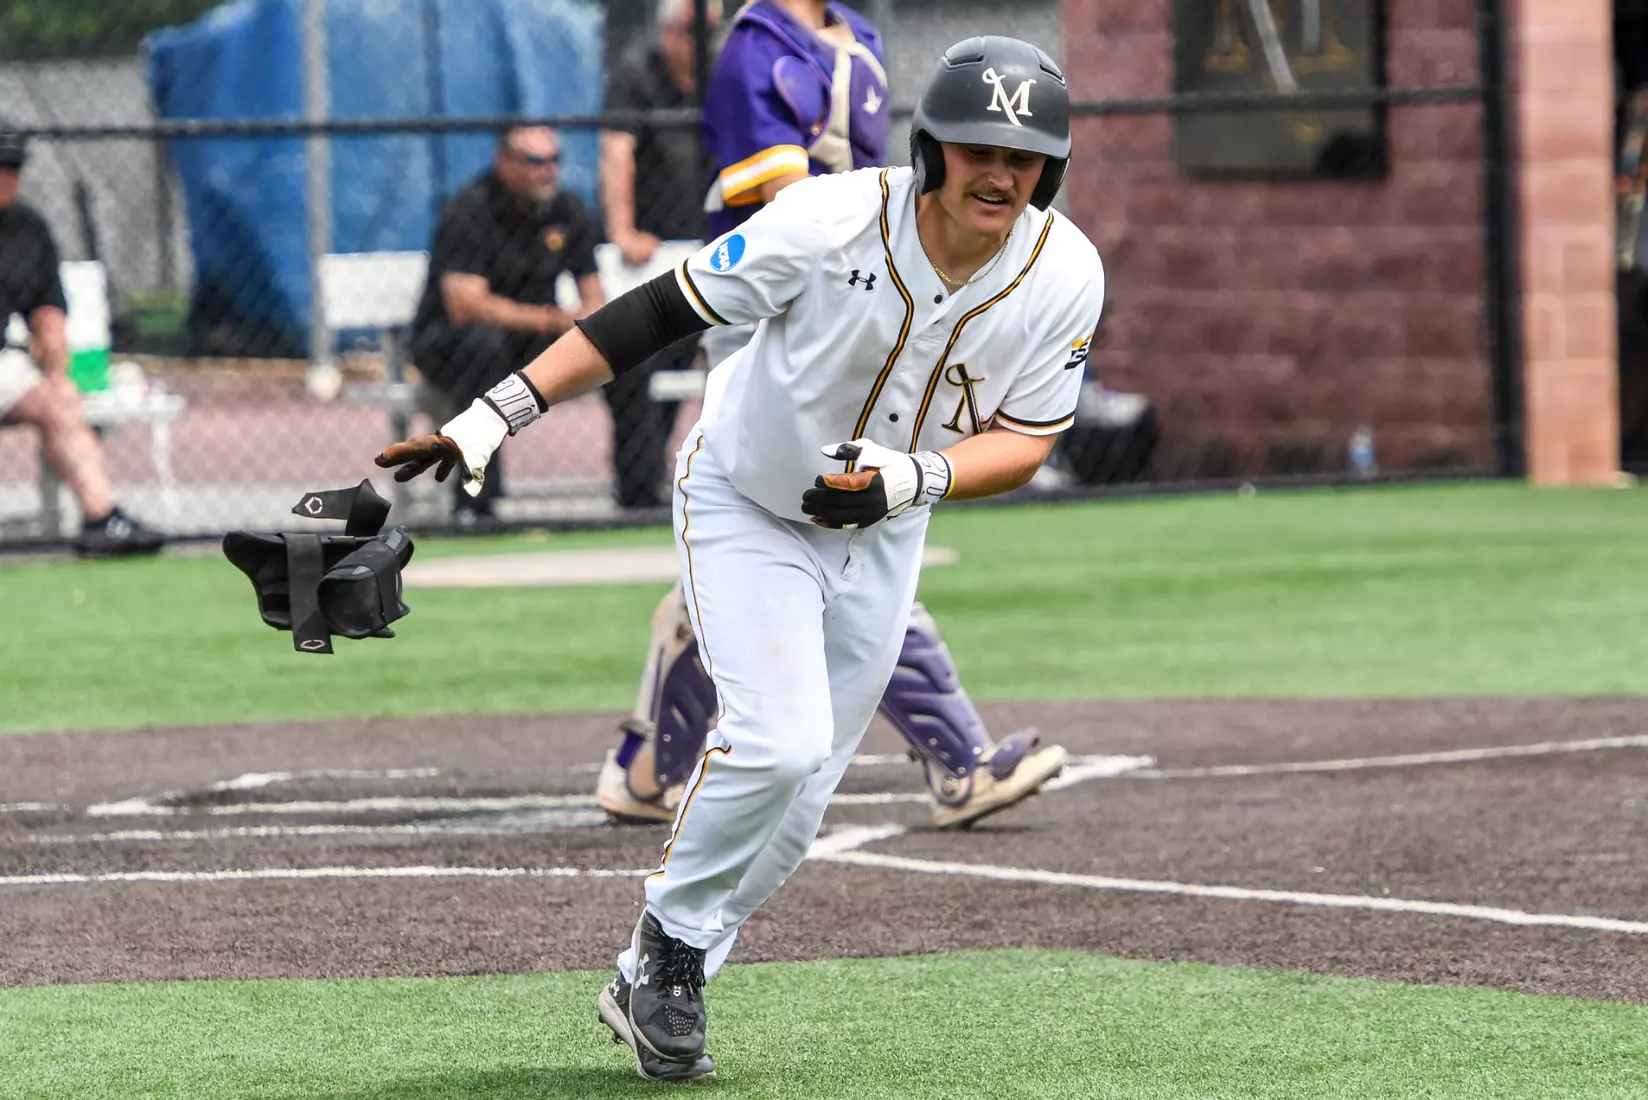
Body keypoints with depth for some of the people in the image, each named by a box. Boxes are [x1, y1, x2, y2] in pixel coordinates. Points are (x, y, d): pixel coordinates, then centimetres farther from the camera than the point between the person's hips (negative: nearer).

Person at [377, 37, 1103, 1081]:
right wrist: (493, 418, -28)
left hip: (883, 534, 4)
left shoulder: (1065, 277, -20)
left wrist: (909, 477, -34)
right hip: (745, 508, -4)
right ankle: (673, 934, 3)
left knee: (797, 807, 7)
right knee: (777, 741, -23)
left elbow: (1025, 441, -12)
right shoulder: (831, 221, -31)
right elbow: (658, 311, -24)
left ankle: (650, 989, 25)